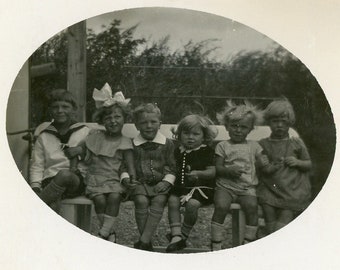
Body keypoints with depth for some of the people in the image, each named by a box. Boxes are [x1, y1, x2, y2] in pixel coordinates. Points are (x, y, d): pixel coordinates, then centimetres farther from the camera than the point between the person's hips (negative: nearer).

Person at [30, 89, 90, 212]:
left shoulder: (84, 132, 14)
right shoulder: (44, 136, 19)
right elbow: (37, 165, 14)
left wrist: (81, 150, -10)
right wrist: (35, 187, -3)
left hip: (76, 180, -1)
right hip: (50, 180, 1)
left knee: (64, 175, -37)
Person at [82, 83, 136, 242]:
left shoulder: (124, 143, 4)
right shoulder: (94, 137, 12)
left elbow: (129, 164, -3)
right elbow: (85, 156, 21)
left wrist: (130, 178, -20)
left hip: (114, 180, -1)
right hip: (95, 179, 2)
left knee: (114, 197, -31)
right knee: (100, 199, -27)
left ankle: (103, 234, -24)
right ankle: (111, 232, -10)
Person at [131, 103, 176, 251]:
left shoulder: (167, 144, 7)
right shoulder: (132, 145, 8)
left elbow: (172, 167, 7)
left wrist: (166, 181, -7)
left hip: (160, 183, 0)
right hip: (140, 183, 0)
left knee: (159, 200, -28)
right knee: (141, 200, -28)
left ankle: (143, 241, -29)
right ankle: (147, 244, -21)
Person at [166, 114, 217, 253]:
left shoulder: (207, 151, 0)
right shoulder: (178, 151, 14)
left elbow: (213, 171, -9)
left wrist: (199, 173, -26)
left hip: (202, 187, -4)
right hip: (180, 186, 5)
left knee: (192, 204, -29)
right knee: (172, 200, -22)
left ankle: (184, 234, -7)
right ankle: (176, 235, -24)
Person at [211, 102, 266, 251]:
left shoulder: (253, 146, 15)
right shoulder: (222, 146, 8)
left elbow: (262, 165, 13)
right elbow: (217, 168, 0)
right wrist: (229, 171, -17)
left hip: (247, 187, 1)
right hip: (225, 186, -1)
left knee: (252, 206, -28)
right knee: (221, 206, -28)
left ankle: (248, 242, -13)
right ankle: (216, 245, -17)